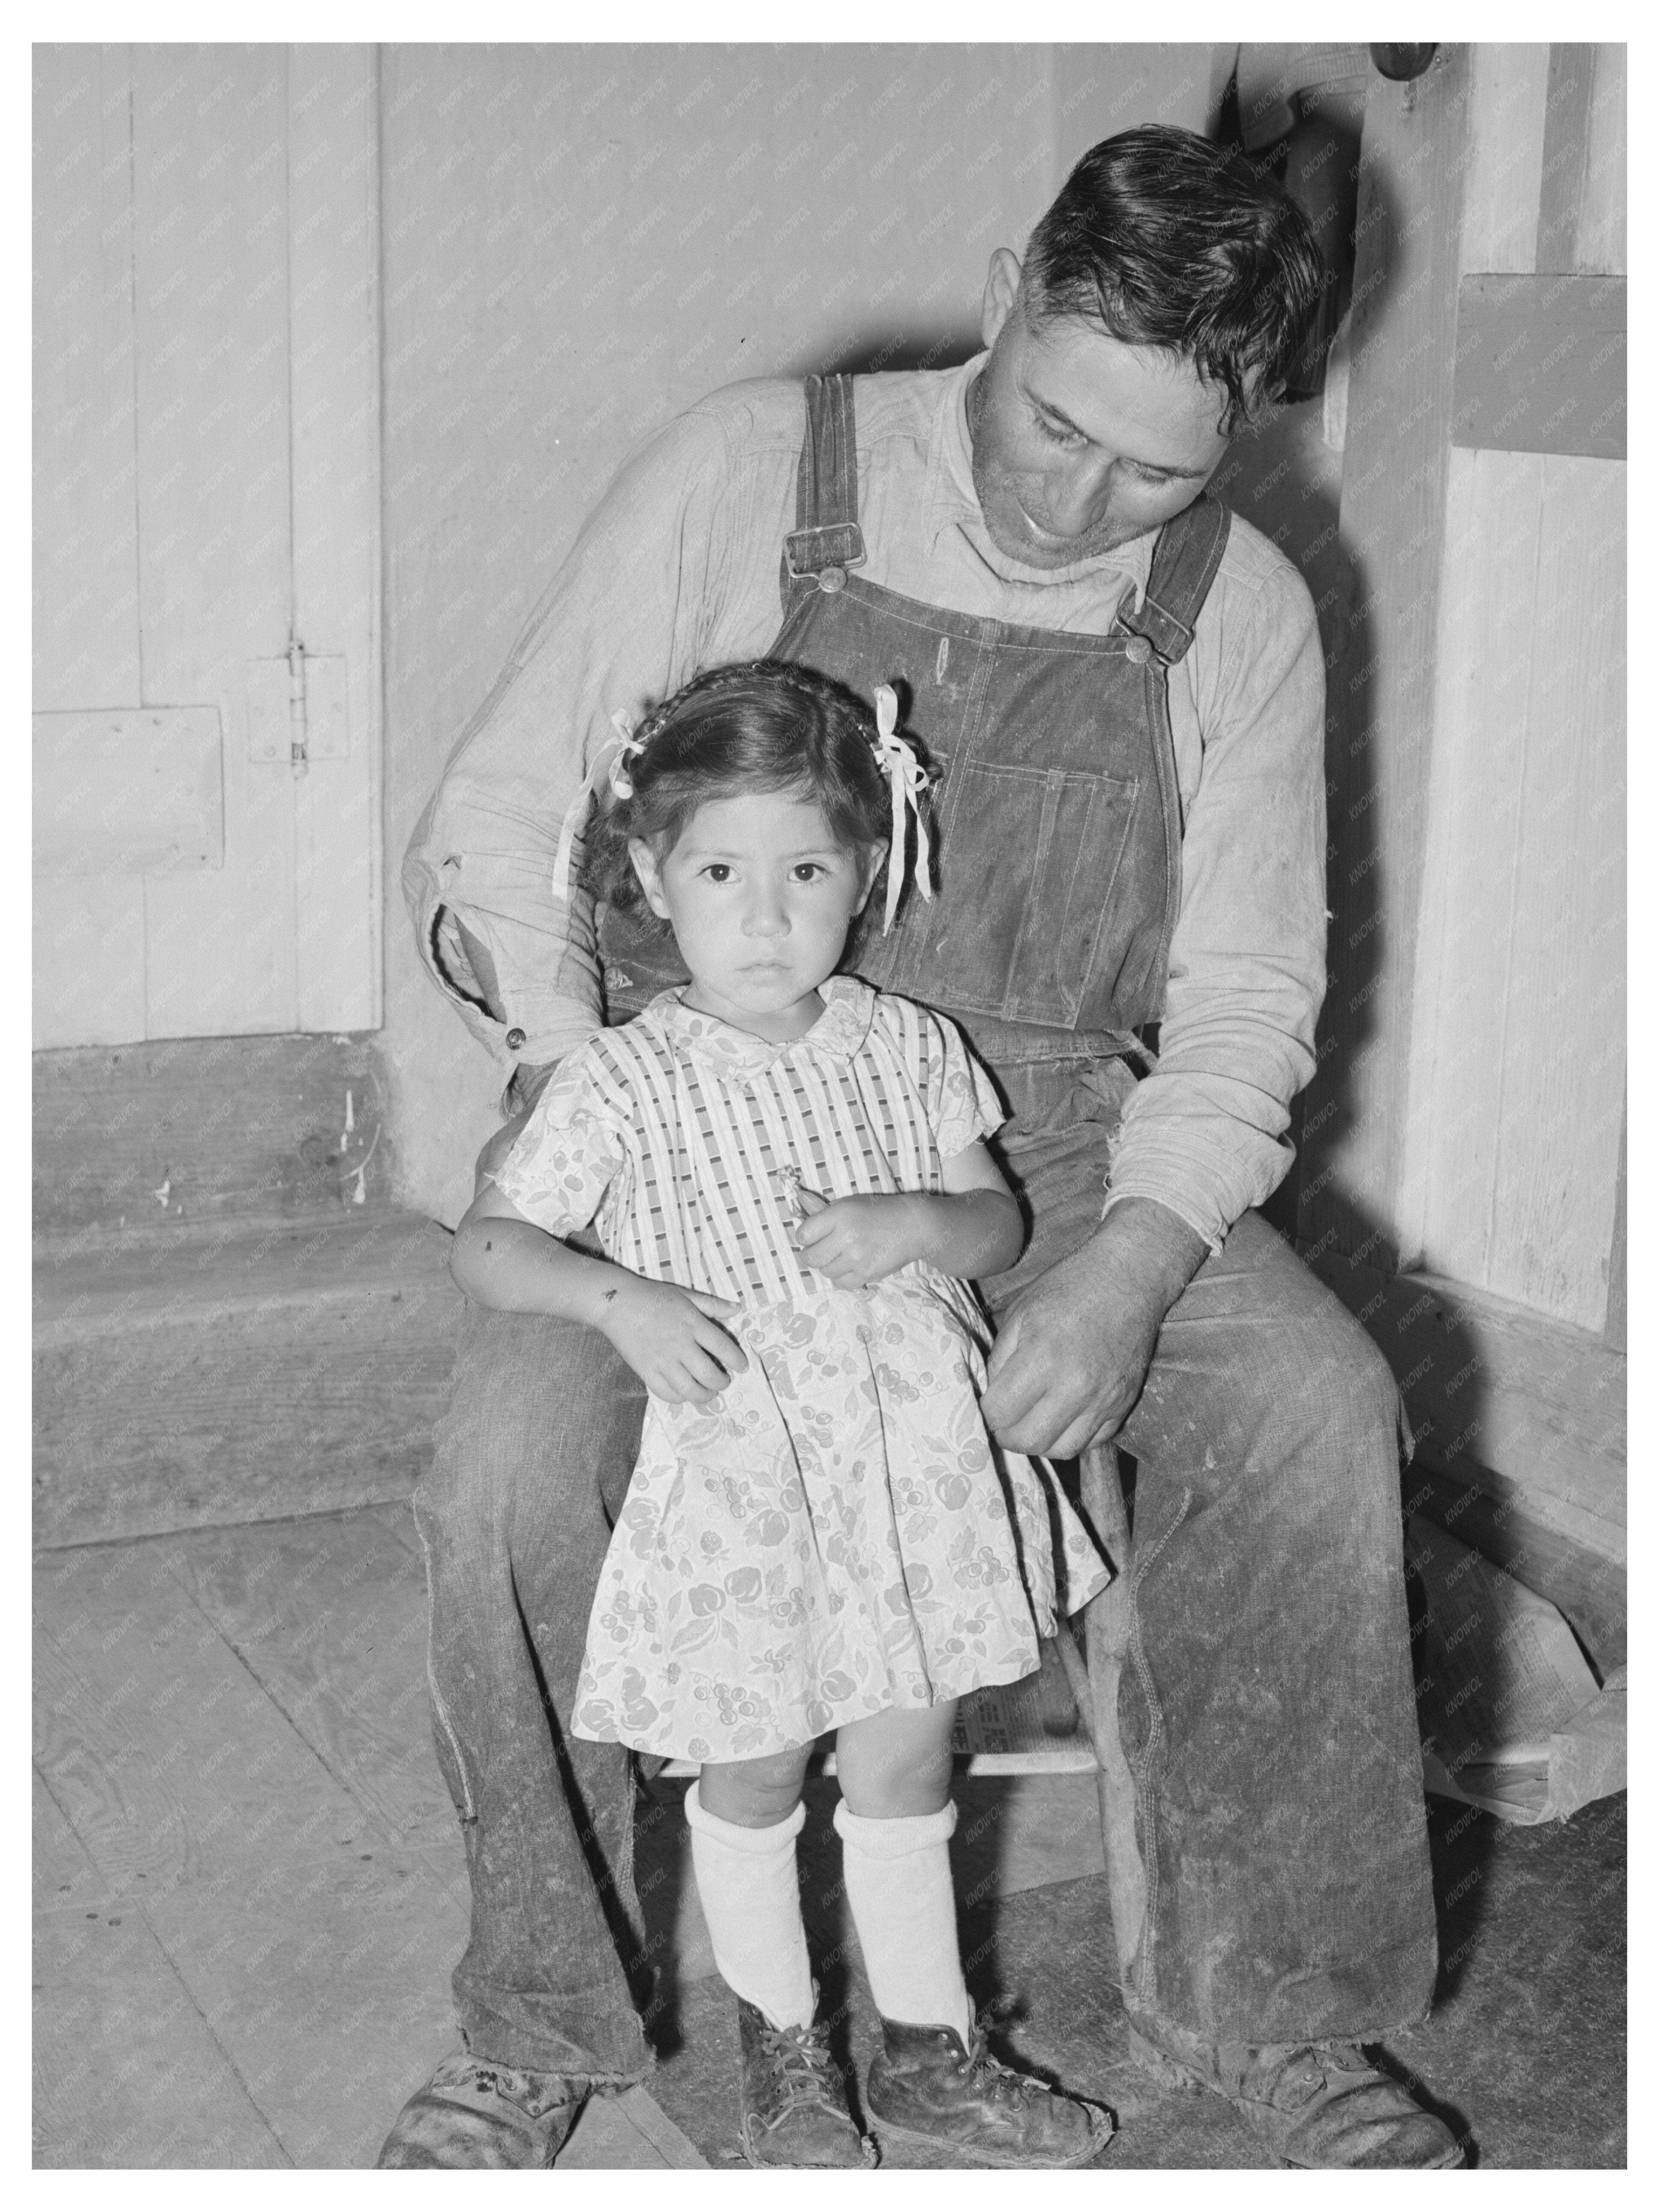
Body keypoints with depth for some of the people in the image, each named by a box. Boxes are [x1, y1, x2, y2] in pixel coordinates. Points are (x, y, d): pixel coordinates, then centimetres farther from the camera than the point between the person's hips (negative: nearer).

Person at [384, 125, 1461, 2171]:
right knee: (512, 1462, -28)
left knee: (1318, 1409, -21)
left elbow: (1244, 994, 1)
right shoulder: (741, 477, -7)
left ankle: (1251, 2001, -1)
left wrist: (1134, 1255, -19)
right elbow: (492, 833, -5)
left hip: (1039, 1120, 2)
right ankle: (537, 2031, -4)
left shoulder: (1242, 615, 0)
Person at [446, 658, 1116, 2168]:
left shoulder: (907, 1050, 1)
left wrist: (917, 1226, -13)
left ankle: (930, 2050, 31)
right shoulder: (629, 1083, -9)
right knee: (754, 1775, 12)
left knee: (905, 1766, 13)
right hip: (739, 1478, -3)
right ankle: (781, 2043, 33)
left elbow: (1002, 1223, 9)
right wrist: (620, 1299, -24)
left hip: (912, 1461, 3)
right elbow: (488, 1245, -7)